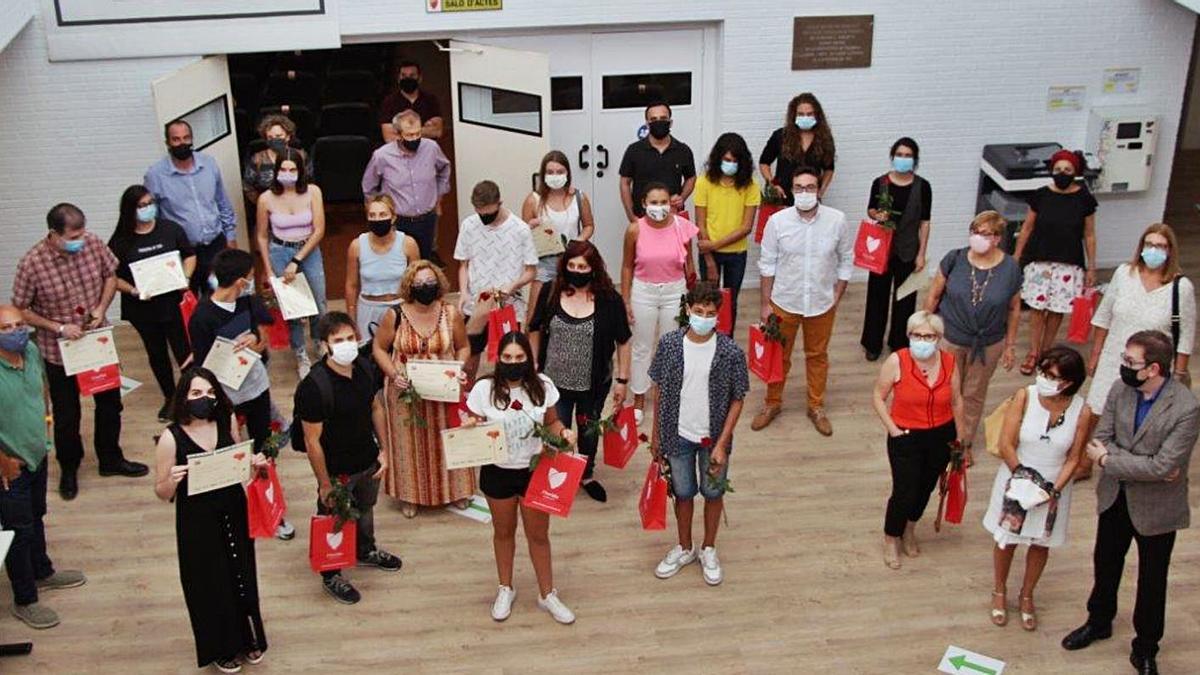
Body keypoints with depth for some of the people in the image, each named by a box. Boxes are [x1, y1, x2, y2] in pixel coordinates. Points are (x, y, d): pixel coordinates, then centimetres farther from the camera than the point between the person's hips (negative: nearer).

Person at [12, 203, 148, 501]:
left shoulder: (93, 244, -15)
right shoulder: (32, 264, -24)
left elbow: (110, 274, 3)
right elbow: (21, 310, -12)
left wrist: (101, 307, -12)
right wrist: (59, 328, -22)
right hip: (59, 351, -4)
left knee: (110, 403, 18)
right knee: (66, 415, 12)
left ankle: (110, 459, 40)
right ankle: (69, 469, 36)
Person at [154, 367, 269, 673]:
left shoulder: (227, 421, -9)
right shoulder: (171, 438, -19)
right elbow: (162, 494, -10)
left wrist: (255, 462, -10)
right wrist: (172, 481, -32)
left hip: (233, 512, 3)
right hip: (197, 521, -3)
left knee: (242, 575, 17)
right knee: (210, 584, 13)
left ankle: (247, 637, 43)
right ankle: (222, 648, 38)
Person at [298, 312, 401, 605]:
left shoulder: (364, 367, -10)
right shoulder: (313, 387, -30)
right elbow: (312, 441, -23)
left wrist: (383, 450, 4)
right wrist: (325, 485, -17)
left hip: (368, 461, 6)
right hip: (337, 470, -6)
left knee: (365, 509, 30)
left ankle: (366, 551, 56)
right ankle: (331, 575, 40)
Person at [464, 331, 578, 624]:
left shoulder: (542, 386, -9)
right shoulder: (484, 388, -13)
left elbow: (551, 421, 4)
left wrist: (563, 432, -17)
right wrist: (469, 427, -27)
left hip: (535, 470, 0)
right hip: (498, 472, 0)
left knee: (539, 535, 12)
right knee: (503, 532, 19)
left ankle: (547, 594, 32)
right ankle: (505, 589, 41)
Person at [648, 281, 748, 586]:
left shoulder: (731, 352, -17)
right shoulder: (669, 344, -12)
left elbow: (737, 400, -9)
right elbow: (659, 389, -1)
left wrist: (722, 444, -12)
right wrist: (656, 434, 3)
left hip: (714, 437, -1)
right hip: (678, 435, 1)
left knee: (713, 493, 17)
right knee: (683, 492, 18)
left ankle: (708, 550, 40)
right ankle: (684, 548, 41)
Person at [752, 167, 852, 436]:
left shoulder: (837, 220, -11)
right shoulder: (777, 221, -12)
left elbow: (846, 261, 0)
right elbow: (767, 264, -4)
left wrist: (836, 298, -1)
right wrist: (766, 303, -3)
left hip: (822, 303, 1)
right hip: (784, 302, 0)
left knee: (818, 355, 16)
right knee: (779, 355, 13)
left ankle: (816, 406, 33)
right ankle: (772, 403, 34)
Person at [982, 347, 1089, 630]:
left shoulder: (1081, 411, -16)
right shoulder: (1024, 397, -19)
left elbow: (1073, 458, -8)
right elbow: (1006, 445, -16)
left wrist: (1054, 490, -18)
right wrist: (1025, 479, -18)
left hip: (1053, 486, 1)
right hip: (1015, 481, -1)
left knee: (1041, 543, 17)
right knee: (1006, 540, 15)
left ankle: (1027, 596, 41)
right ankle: (1000, 591, 39)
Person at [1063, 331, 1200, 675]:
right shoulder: (1119, 391, -11)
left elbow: (1163, 466, -29)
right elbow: (1101, 439, -9)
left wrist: (1109, 460, -20)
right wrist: (1145, 467, -23)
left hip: (1156, 507, -4)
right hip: (1115, 496, 5)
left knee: (1152, 580, 15)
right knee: (1105, 564, 24)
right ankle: (1099, 622, 49)